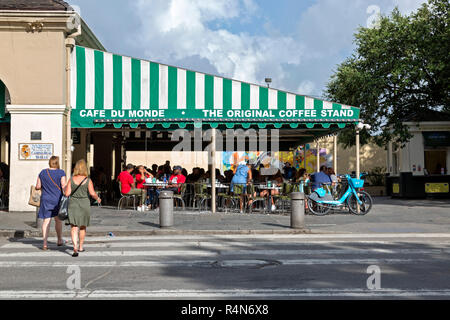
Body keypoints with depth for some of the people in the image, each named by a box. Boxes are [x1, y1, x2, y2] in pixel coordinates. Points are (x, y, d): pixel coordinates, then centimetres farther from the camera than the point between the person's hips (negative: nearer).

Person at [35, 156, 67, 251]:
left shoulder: (42, 172, 3)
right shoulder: (61, 173, -7)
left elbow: (38, 187, 5)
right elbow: (63, 186, -13)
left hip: (46, 200, 2)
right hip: (58, 199, -2)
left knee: (46, 221, 1)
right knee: (58, 219, 16)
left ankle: (45, 243, -5)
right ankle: (60, 240, 27)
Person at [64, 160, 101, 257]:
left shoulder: (71, 180, -1)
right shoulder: (88, 180, -5)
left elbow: (67, 193, -6)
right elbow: (92, 193, -12)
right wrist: (97, 198, 7)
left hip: (73, 205, 0)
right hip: (84, 205, 0)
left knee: (74, 228, -1)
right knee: (83, 227, 18)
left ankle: (75, 247, -20)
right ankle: (80, 247, 30)